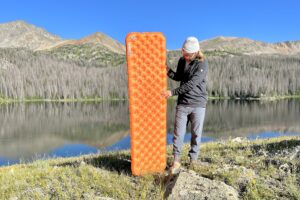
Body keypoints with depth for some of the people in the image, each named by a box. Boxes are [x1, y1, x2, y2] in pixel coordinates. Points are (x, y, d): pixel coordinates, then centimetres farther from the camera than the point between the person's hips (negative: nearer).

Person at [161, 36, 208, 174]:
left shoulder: (202, 64, -14)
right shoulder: (182, 60, 4)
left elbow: (191, 84, -22)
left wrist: (173, 92, -22)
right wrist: (168, 71, -2)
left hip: (198, 104, -4)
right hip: (182, 103, 4)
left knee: (196, 134, 7)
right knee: (178, 133, 2)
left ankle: (193, 160, 23)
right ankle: (176, 161, 11)